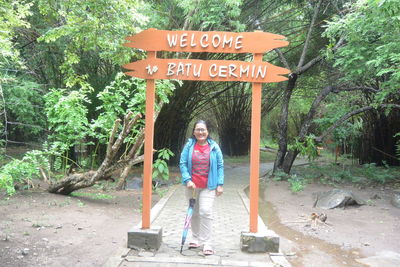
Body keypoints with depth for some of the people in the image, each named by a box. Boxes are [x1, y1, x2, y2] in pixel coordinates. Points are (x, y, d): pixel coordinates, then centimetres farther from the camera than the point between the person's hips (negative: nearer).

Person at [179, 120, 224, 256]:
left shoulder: (214, 146, -1)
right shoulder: (189, 145, 1)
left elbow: (220, 166, 1)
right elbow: (182, 164, -1)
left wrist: (220, 184, -5)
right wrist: (187, 180, -12)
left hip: (208, 186, -2)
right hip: (192, 185, 2)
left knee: (205, 212, -12)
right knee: (194, 213, 13)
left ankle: (207, 243, -2)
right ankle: (196, 239, 29)